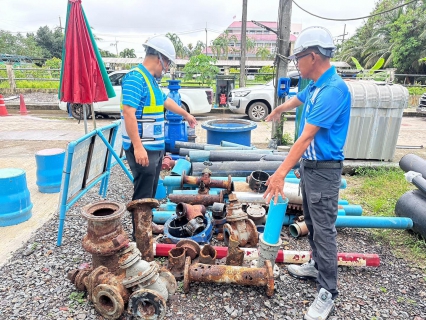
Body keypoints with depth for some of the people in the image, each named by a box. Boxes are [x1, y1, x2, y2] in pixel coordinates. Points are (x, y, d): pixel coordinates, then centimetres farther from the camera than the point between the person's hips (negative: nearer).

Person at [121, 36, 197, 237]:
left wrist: (186, 115, 40)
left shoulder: (151, 79, 13)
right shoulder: (135, 78, -17)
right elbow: (128, 113, -26)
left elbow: (165, 101, 29)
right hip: (143, 149, -10)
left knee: (151, 190, 20)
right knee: (142, 193, 1)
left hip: (156, 147, 10)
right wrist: (138, 147, -30)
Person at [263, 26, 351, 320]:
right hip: (309, 164, 9)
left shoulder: (334, 89, -22)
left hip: (324, 169, -9)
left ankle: (328, 292, 13)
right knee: (312, 222, 20)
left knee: (324, 228, -1)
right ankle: (317, 265, 39)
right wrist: (278, 110, 52)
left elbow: (306, 136, -28)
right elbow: (297, 100, 32)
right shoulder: (315, 86, 8)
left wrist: (281, 173, -29)